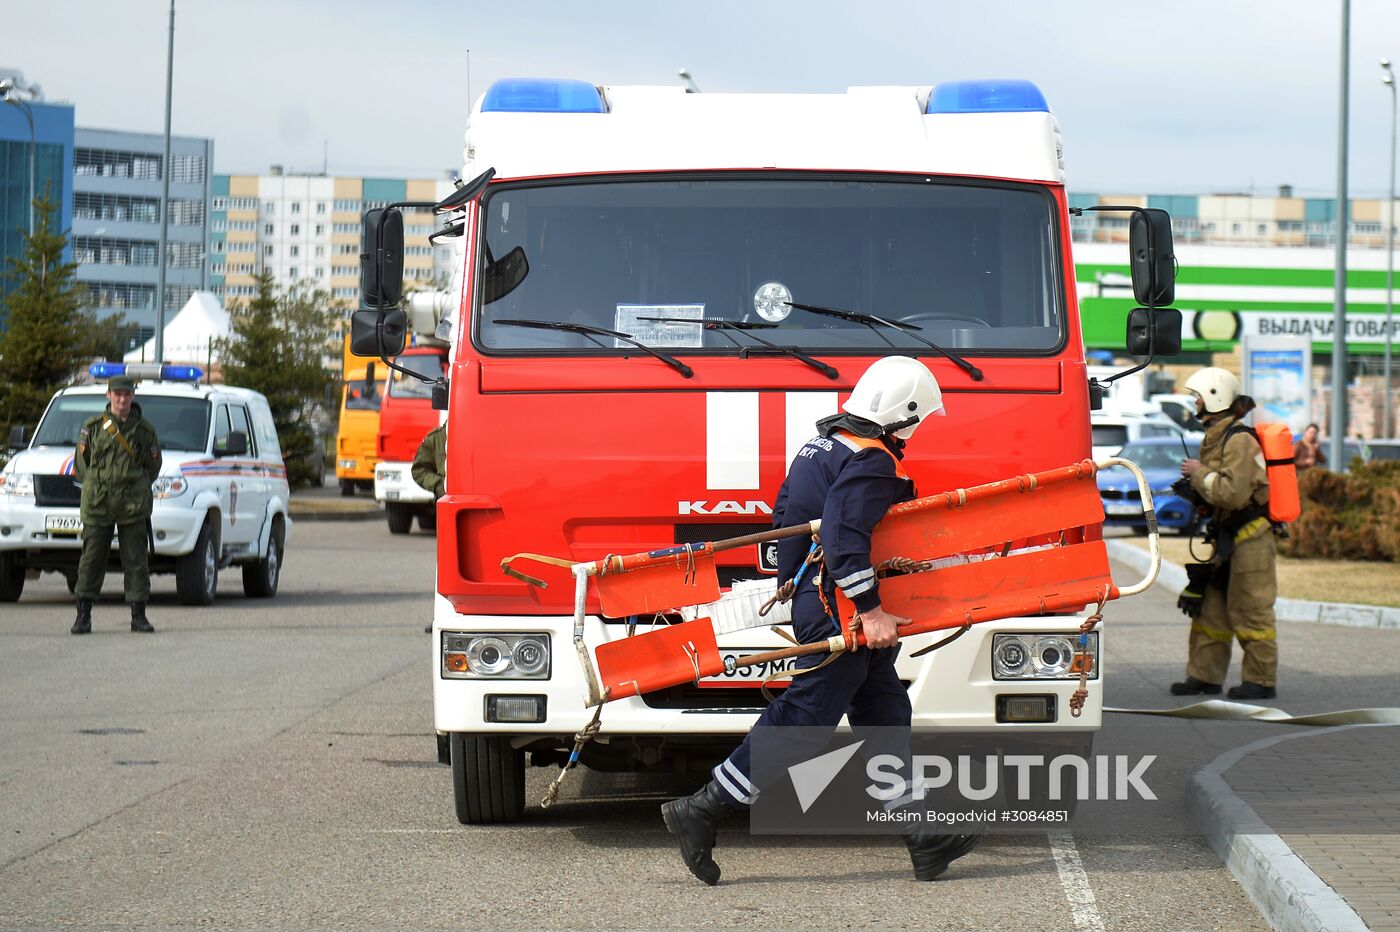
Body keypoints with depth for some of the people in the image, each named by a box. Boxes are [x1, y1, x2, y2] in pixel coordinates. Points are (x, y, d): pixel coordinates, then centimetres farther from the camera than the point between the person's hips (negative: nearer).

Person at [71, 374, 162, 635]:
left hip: (134, 507, 0)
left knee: (136, 561, 0)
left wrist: (135, 491, 8)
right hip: (96, 505, 0)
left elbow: (153, 466, 14)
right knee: (91, 560, 0)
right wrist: (97, 488, 7)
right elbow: (80, 465, 11)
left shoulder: (144, 430, 7)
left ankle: (138, 616, 6)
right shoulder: (92, 427, 5)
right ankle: (83, 616, 5)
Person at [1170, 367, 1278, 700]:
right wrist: (1194, 484, 8)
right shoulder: (1215, 437, 13)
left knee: (1250, 611, -4)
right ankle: (1204, 676, 16)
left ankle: (1261, 681, 3)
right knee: (1211, 607, 11)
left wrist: (1200, 473, -17)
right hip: (1227, 535, 10)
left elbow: (1234, 493, -26)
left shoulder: (1239, 441, -17)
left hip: (1250, 537, -10)